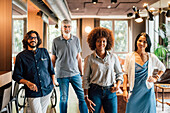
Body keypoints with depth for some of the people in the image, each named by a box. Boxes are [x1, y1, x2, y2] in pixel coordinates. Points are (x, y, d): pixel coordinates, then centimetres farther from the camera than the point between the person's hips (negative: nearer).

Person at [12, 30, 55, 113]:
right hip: (33, 93, -3)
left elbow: (51, 69, 14)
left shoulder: (44, 52, 6)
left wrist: (53, 82, 11)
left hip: (47, 90, 3)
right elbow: (16, 76, -3)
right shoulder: (21, 56, -3)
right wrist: (27, 82, -19)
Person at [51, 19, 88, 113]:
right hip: (62, 75, -2)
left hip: (75, 74, 2)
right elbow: (53, 59, 5)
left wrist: (82, 73, 10)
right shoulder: (56, 41, 0)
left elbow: (79, 58, 11)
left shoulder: (76, 40, 6)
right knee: (63, 99, 8)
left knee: (82, 97, 2)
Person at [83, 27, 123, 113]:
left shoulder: (113, 57, 3)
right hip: (95, 91, -1)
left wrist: (118, 85, -4)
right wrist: (86, 98, -3)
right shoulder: (89, 59, -3)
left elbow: (119, 74, 14)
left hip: (110, 92, 2)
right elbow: (85, 79, 0)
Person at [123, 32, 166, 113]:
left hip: (147, 91, 1)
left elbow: (162, 68, 17)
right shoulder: (130, 57, -2)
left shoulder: (152, 57, 1)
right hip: (134, 90, -1)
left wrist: (156, 78, 3)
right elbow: (125, 74, 0)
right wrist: (124, 90, -6)